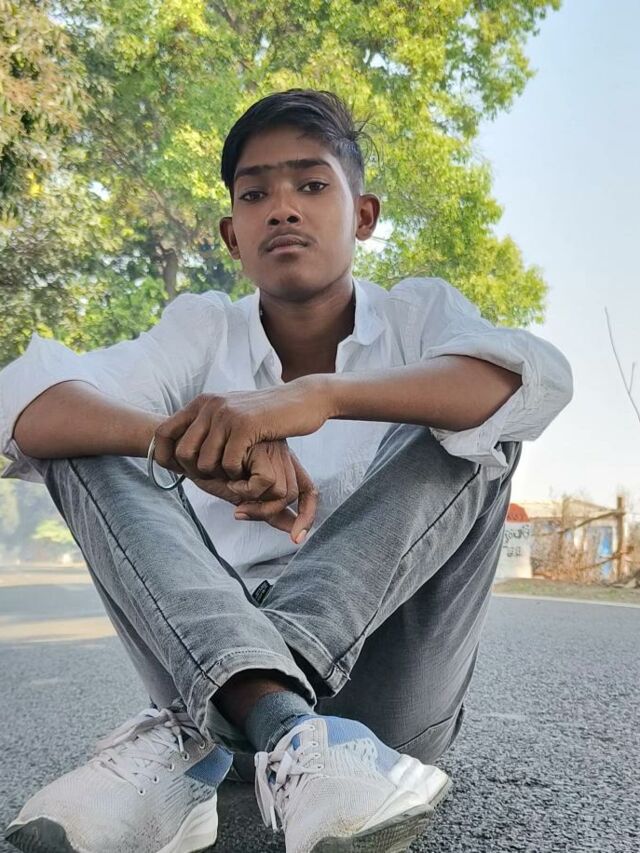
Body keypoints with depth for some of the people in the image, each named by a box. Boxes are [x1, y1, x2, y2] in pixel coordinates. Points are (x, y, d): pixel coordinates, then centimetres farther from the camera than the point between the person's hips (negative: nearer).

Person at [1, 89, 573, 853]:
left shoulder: (420, 315, 0)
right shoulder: (201, 330, 2)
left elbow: (539, 377, -24)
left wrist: (320, 395, -38)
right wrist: (184, 444, -35)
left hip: (379, 686, -1)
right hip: (207, 656, 1)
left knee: (479, 428, -18)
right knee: (94, 435, -12)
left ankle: (196, 735, -30)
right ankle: (279, 726, -37)